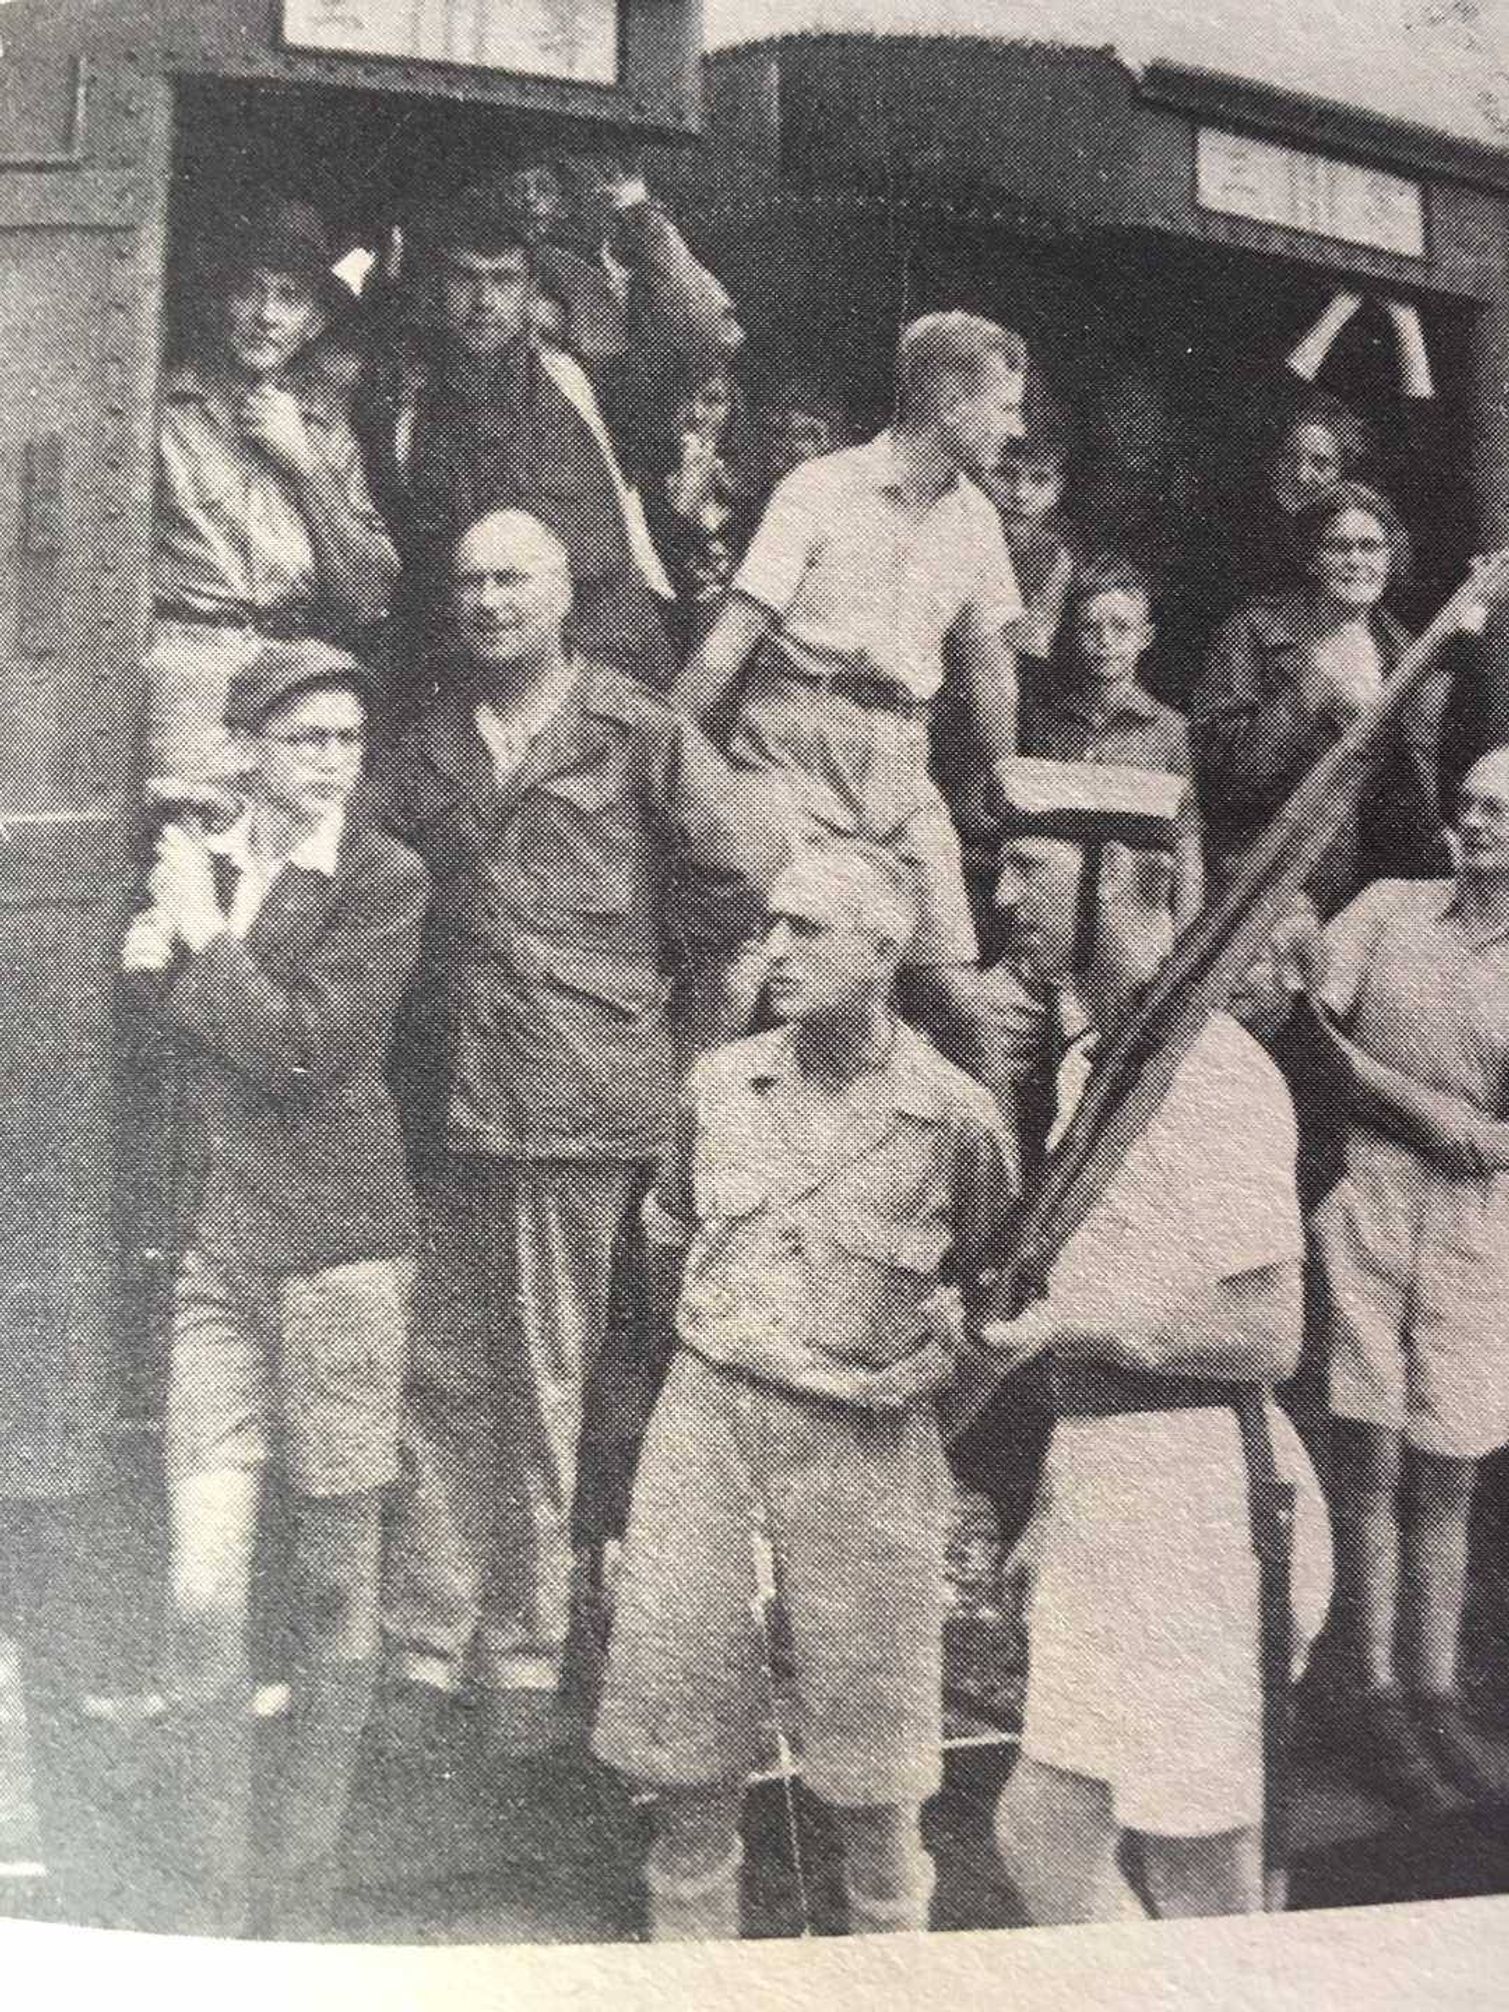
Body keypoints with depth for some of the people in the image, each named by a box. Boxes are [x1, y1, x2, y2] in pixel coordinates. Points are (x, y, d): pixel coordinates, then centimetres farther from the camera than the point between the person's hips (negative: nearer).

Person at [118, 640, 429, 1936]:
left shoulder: (386, 880, -3)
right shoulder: (193, 855, 11)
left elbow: (305, 1050, -14)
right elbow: (134, 1005, 14)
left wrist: (198, 938, -6)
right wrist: (164, 958, -5)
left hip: (339, 1254, -3)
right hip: (215, 1258, 3)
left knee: (336, 1580, 5)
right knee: (204, 1590, -4)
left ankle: (304, 1891, 21)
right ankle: (214, 1901, 10)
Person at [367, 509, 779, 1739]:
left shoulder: (639, 737, 0)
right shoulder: (425, 750, 13)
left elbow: (745, 878, -2)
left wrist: (676, 1021, 2)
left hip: (578, 1108, -4)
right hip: (442, 1104, 4)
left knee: (545, 1384, 4)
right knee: (442, 1377, 7)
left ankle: (525, 1651, 15)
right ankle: (426, 1647, 15)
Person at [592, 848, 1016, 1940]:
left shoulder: (955, 1114, -9)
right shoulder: (720, 1082, 1)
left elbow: (998, 1272, 8)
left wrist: (938, 1347, 3)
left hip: (863, 1443, -3)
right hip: (706, 1413, 3)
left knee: (868, 1745, 8)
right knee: (682, 1726, 8)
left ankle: (890, 1939, 30)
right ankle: (690, 1944, 27)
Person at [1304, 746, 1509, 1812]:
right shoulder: (1390, 907, 6)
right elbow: (1310, 1029, -3)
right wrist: (1420, 1107, -10)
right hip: (1364, 1204, -1)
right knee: (1372, 1457, -1)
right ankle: (1375, 1694, 11)